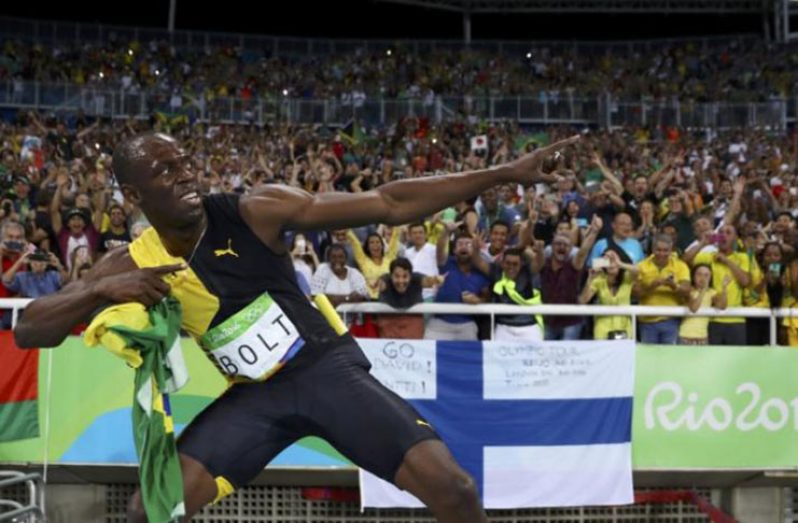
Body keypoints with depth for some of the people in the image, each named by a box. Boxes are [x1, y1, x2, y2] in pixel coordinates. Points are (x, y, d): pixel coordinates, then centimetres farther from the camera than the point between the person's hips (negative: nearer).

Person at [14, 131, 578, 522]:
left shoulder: (254, 211, -15)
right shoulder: (133, 264, -5)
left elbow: (388, 205, -17)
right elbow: (29, 331, -6)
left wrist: (504, 174, -21)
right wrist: (102, 291, -26)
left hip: (329, 367, -2)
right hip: (254, 394, 3)